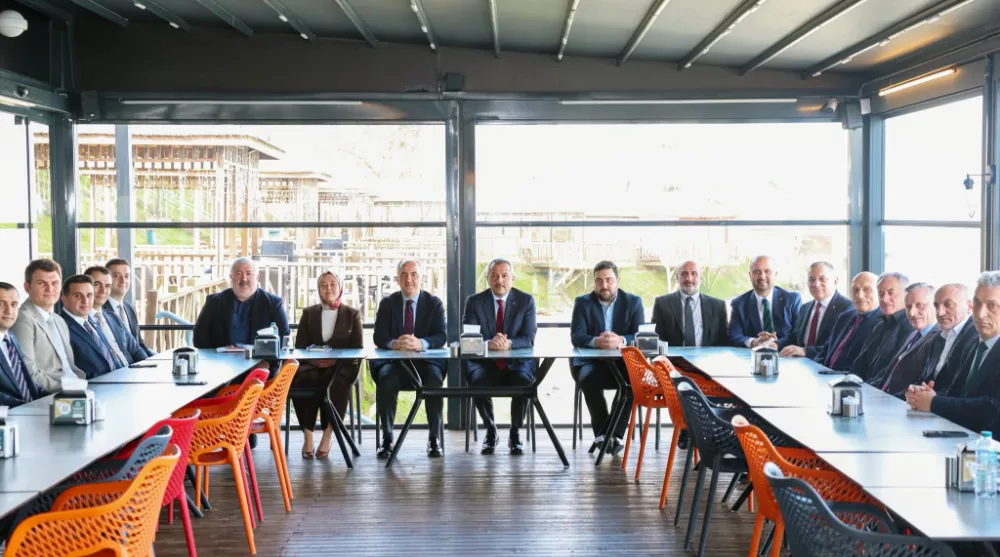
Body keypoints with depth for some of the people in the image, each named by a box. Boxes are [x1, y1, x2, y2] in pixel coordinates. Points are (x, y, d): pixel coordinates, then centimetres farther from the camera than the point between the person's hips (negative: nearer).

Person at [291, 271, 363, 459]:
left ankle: (327, 436, -28)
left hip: (342, 366, -1)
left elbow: (358, 349, 4)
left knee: (336, 383, -37)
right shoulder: (308, 313, 17)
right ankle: (308, 436, -28)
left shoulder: (352, 314, 12)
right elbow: (300, 347, 10)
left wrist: (336, 359, -14)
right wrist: (313, 359, -13)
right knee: (299, 380, -34)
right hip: (312, 365, 1)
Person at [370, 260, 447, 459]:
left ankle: (434, 438, -17)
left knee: (434, 381, -32)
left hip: (426, 361, 0)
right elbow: (379, 337, -1)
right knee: (386, 379, -32)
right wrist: (394, 343, -27)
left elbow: (441, 336, -6)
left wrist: (421, 343, -29)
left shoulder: (434, 303, 6)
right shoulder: (387, 303, 8)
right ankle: (387, 438, -18)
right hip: (393, 361, 1)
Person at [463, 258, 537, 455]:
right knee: (477, 380, -32)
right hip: (484, 364, 0)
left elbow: (528, 338, -6)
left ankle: (515, 433, -6)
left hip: (516, 364, 0)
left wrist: (509, 343, -27)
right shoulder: (474, 302, 2)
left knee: (523, 380, -32)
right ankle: (490, 430, -3)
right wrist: (488, 343, -27)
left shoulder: (526, 300, 2)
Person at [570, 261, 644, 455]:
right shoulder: (583, 302, 4)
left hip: (623, 363, 0)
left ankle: (615, 434, -24)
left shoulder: (633, 302, 4)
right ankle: (602, 433, -17)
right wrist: (596, 341, -31)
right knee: (590, 380, -33)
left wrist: (620, 340, -29)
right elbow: (576, 337, -8)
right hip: (590, 362, 0)